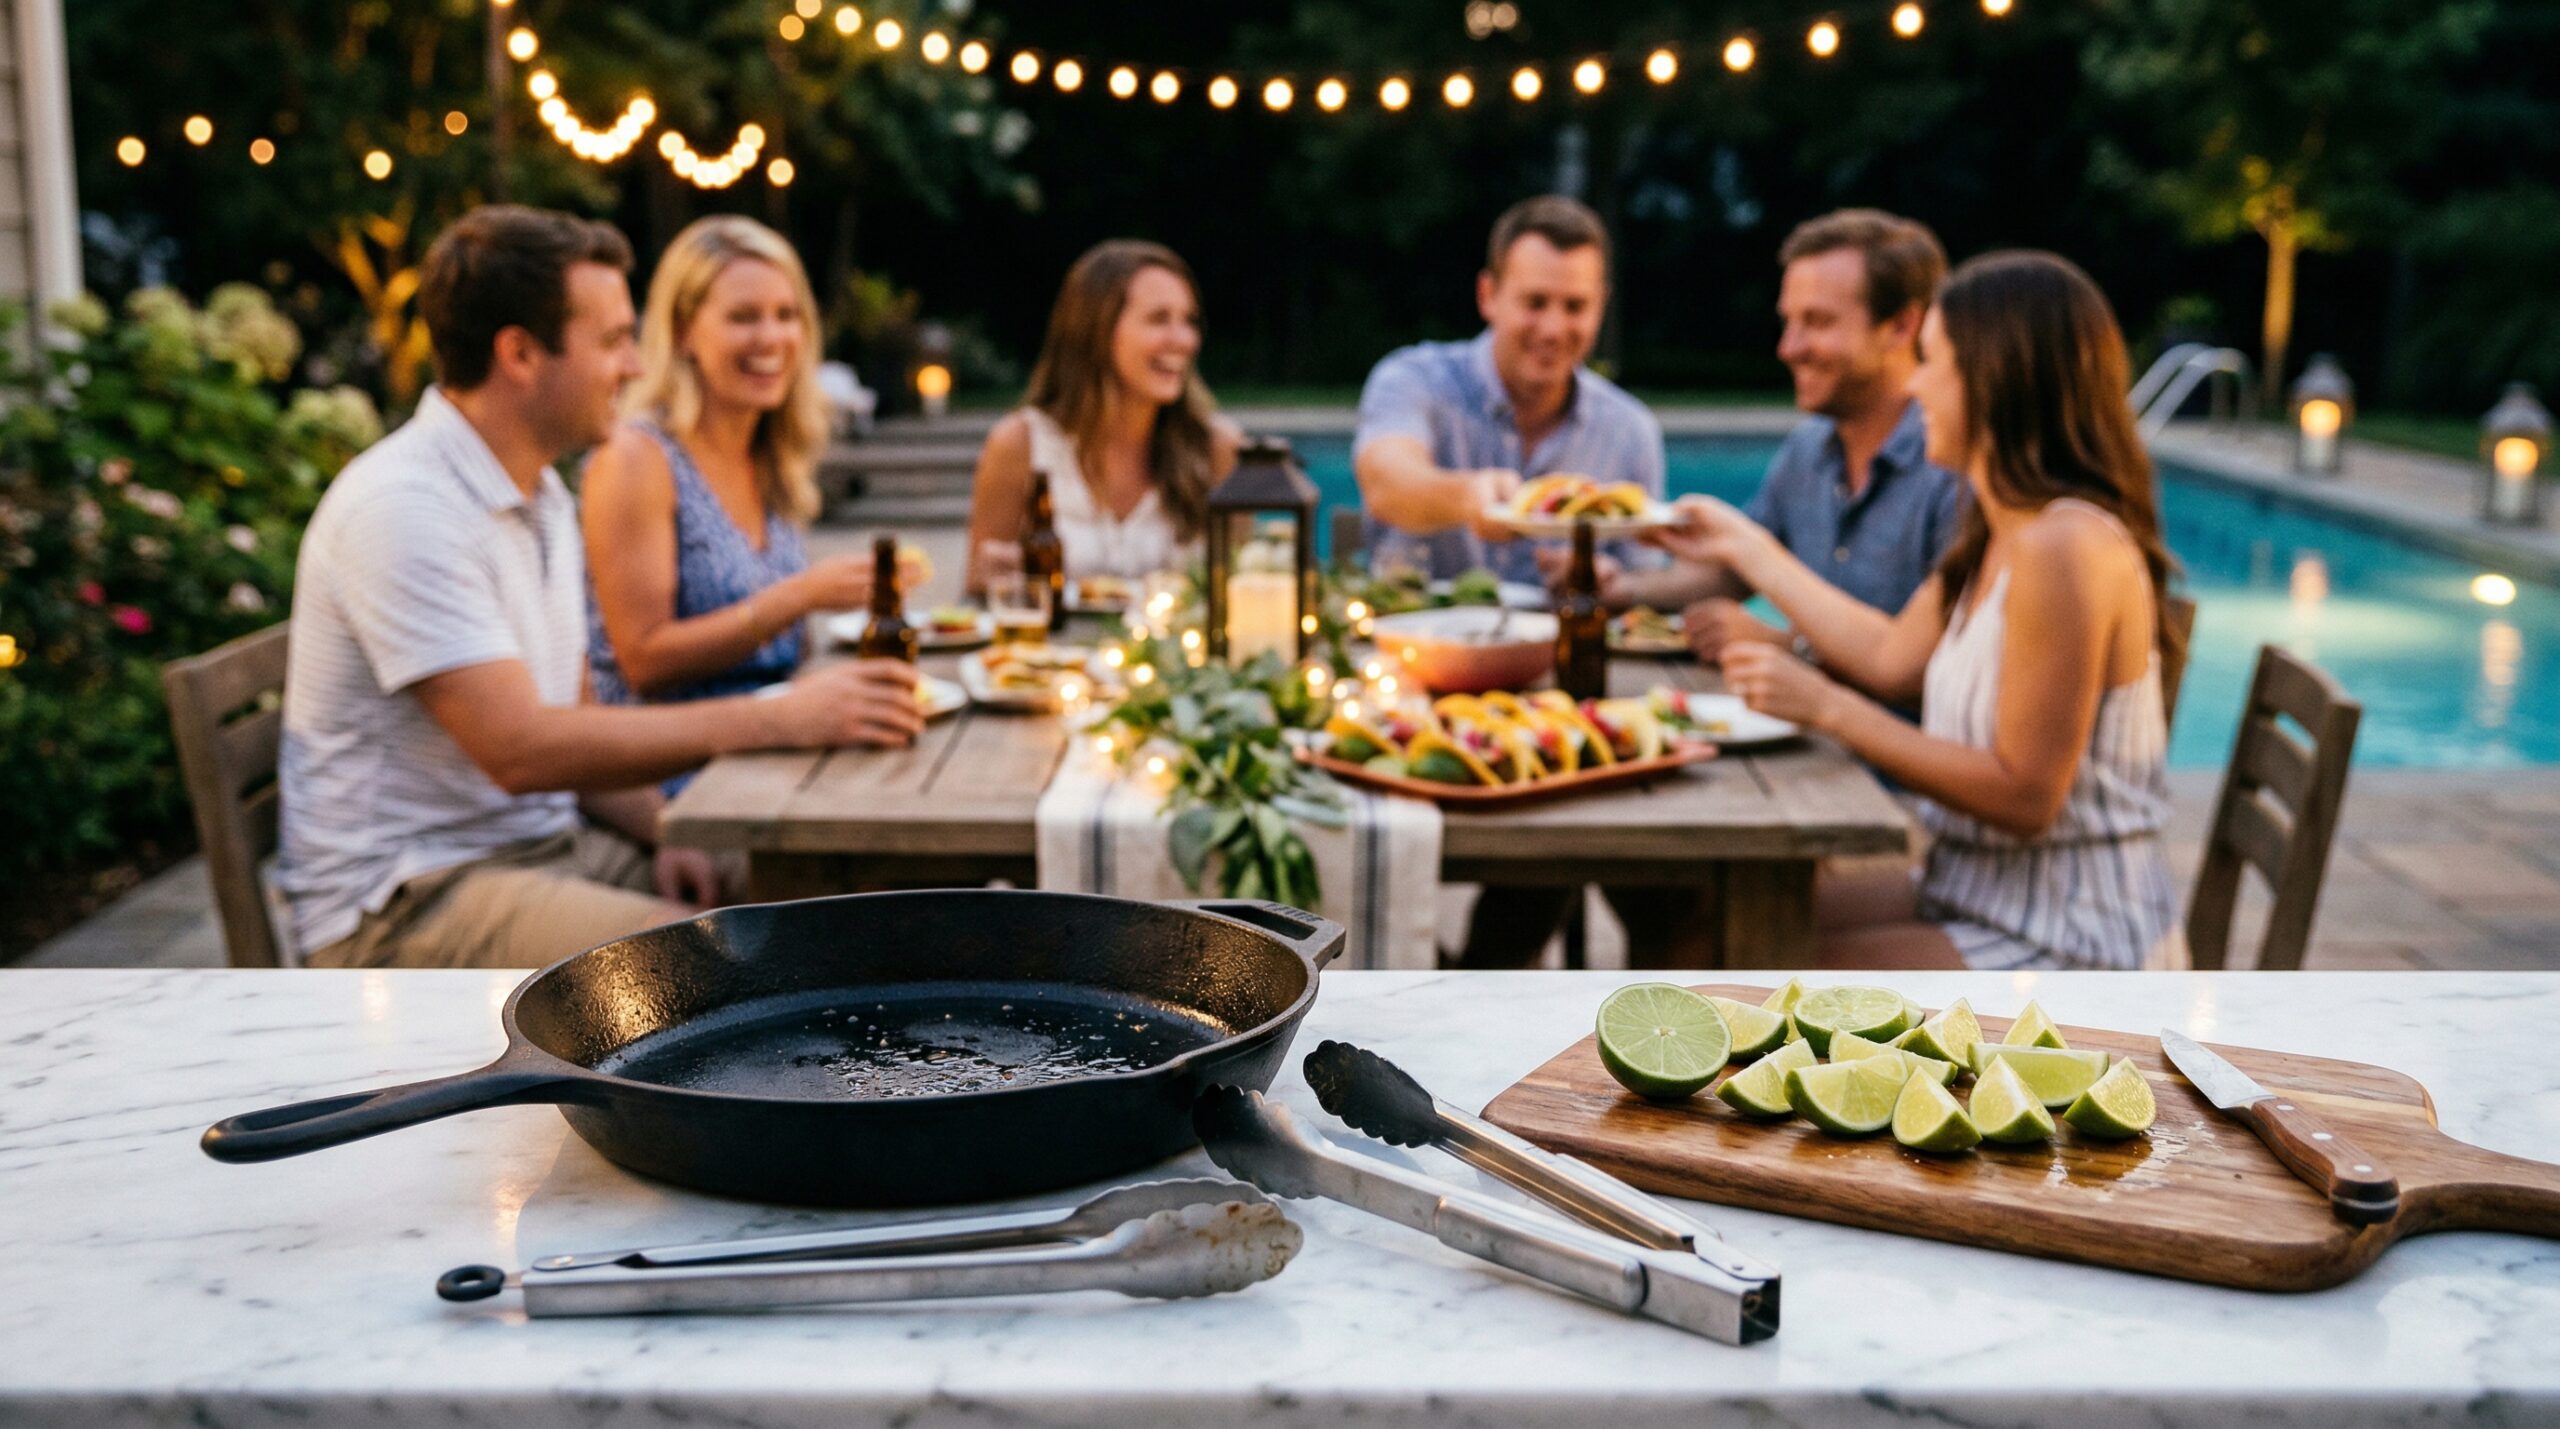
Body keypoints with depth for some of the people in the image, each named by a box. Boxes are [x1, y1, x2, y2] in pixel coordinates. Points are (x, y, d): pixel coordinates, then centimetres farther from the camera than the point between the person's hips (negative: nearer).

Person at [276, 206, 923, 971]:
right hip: (405, 900, -9)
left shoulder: (541, 497, 13)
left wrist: (659, 834, -2)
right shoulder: (400, 507, -18)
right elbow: (518, 748, -25)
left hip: (550, 846, 9)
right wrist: (777, 719, -23)